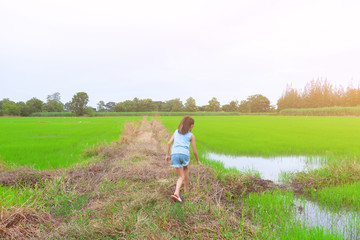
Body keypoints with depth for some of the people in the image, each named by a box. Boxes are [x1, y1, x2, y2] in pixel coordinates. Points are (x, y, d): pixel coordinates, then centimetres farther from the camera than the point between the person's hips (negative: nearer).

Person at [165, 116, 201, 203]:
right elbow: (194, 151, 12)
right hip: (184, 154, -2)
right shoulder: (191, 136, 13)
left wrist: (167, 155, 14)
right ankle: (186, 188, 39)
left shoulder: (176, 132, 23)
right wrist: (198, 161, 26)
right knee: (186, 169, 31)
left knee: (181, 176, 10)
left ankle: (177, 193, -14)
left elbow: (169, 143, 11)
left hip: (174, 154, 2)